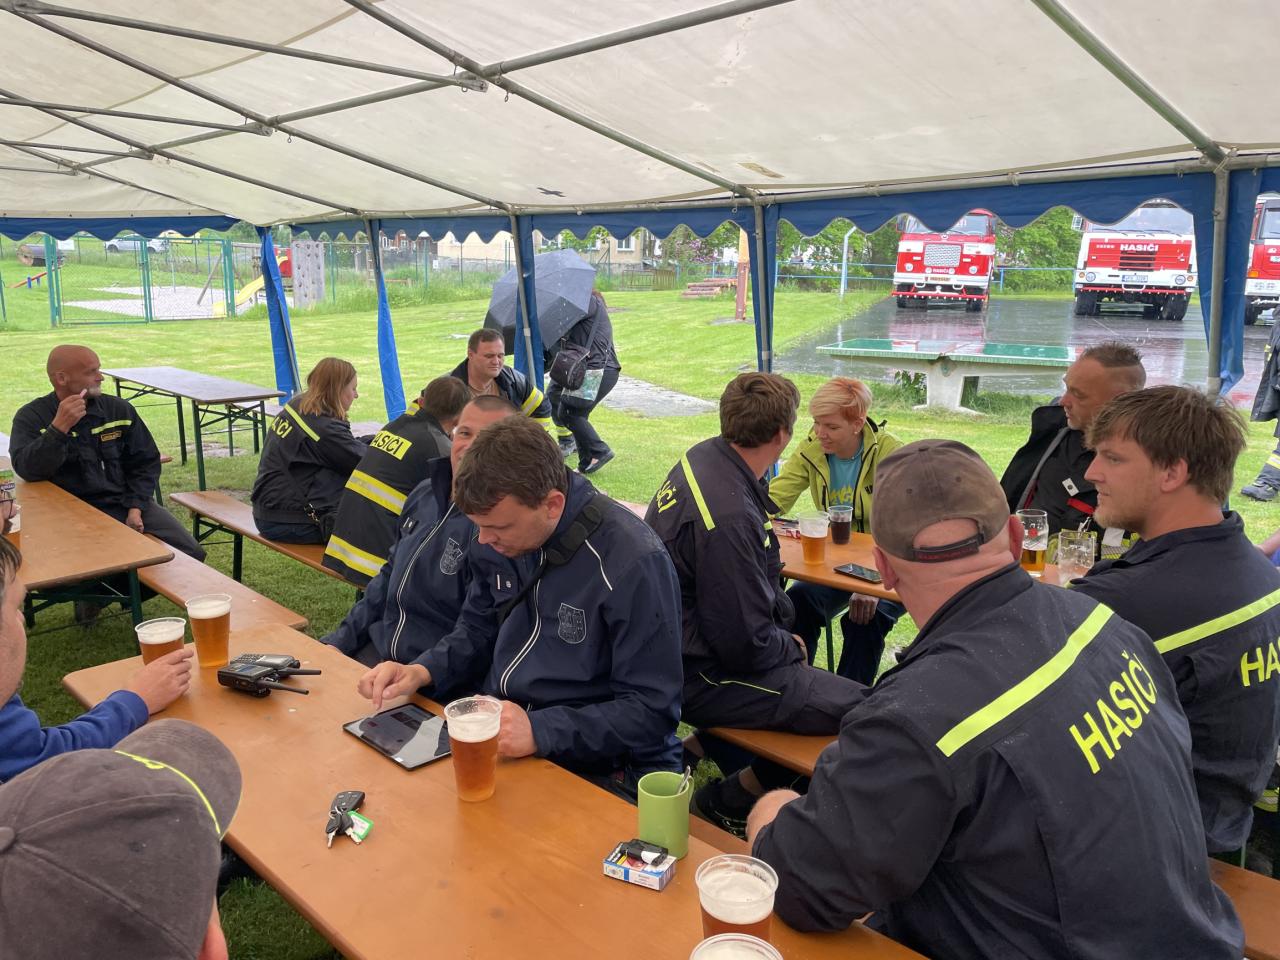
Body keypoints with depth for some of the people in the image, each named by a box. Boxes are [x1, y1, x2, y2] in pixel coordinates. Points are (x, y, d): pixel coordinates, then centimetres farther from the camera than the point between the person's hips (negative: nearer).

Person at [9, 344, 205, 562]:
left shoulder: (119, 409, 7)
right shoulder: (31, 417, -1)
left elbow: (146, 462, 10)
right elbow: (27, 470, -17)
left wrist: (135, 508, -3)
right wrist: (59, 428, -28)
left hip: (127, 503, 4)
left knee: (191, 552, -10)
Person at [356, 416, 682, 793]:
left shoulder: (634, 563, -22)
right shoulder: (499, 538, 1)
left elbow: (652, 711, -19)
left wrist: (539, 730, -29)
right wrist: (422, 671, -3)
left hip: (594, 769, -6)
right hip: (493, 735, 6)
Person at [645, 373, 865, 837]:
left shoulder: (705, 456, -2)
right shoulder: (728, 518, -31)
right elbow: (746, 645, -24)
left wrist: (785, 620, 9)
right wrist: (791, 646, -4)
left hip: (681, 641, 10)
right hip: (697, 675, -10)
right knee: (858, 709, -13)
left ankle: (702, 744, 28)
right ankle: (728, 799, 5)